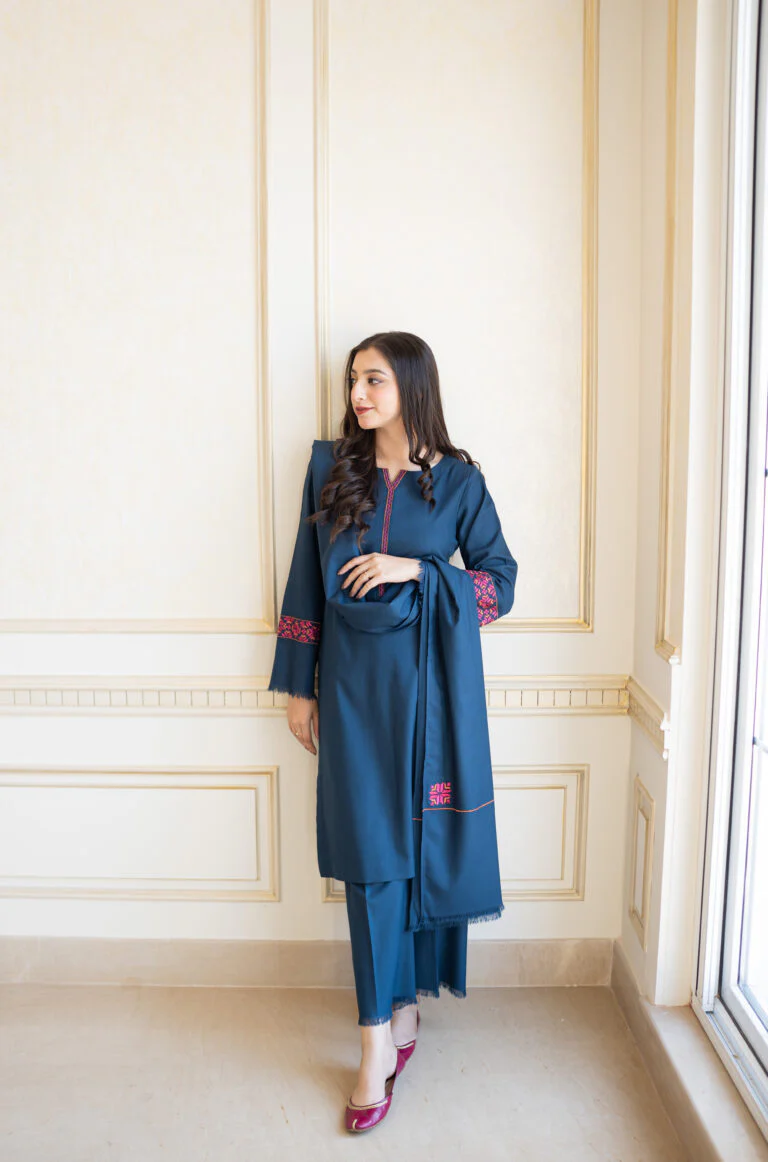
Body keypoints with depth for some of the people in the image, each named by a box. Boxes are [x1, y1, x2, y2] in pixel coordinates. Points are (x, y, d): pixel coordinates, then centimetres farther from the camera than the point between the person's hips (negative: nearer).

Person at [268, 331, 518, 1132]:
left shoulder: (457, 480, 1)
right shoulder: (330, 467, 4)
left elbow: (500, 581, 2)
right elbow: (307, 579, 6)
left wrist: (416, 569, -12)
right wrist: (299, 686, 5)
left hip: (430, 681, 0)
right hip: (355, 682, 1)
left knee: (422, 845, 6)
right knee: (370, 855, 0)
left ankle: (405, 1001, 26)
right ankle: (382, 1037, 8)